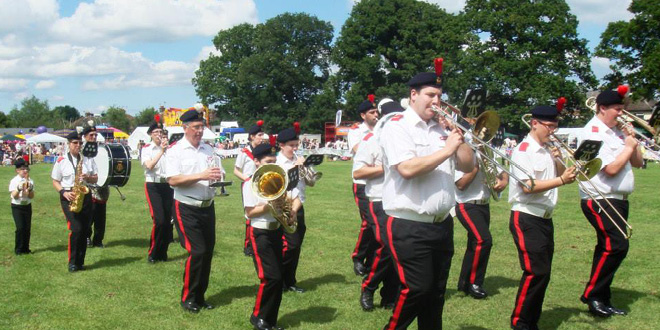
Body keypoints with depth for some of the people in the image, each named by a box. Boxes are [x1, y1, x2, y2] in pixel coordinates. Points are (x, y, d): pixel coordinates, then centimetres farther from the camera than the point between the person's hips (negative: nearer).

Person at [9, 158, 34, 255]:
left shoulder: (30, 181, 3)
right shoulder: (14, 181, -7)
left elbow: (32, 196, 1)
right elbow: (14, 196, -12)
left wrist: (30, 189, -17)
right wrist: (19, 188, -28)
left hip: (27, 206, 4)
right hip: (17, 207, -4)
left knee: (27, 228, 5)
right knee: (20, 228, -10)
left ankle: (25, 249, 17)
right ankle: (18, 250, 3)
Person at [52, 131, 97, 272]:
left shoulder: (88, 160, 10)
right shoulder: (61, 161, 3)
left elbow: (95, 179, 12)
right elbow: (55, 182, 5)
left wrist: (88, 177, -10)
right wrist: (64, 192, -13)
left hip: (85, 196, 3)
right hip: (69, 197, -3)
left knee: (84, 230, 3)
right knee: (76, 229, -16)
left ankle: (80, 262, 14)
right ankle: (72, 262, -3)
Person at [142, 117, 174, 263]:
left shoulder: (168, 149, 9)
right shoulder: (146, 149, 1)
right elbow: (149, 165, -17)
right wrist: (161, 150, -18)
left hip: (167, 186, 4)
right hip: (153, 186, -4)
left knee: (168, 221, 4)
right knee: (159, 220, -14)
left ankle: (162, 253, 17)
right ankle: (152, 253, 1)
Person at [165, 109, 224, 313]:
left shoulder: (209, 150, 10)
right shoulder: (175, 150, -7)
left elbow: (219, 173, 14)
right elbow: (172, 180, -17)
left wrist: (218, 178, -11)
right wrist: (201, 176, -25)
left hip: (208, 207, 6)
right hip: (186, 209, -6)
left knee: (208, 252, 9)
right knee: (197, 252, -10)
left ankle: (199, 296, 24)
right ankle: (187, 298, 8)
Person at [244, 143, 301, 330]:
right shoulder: (250, 184, -9)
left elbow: (296, 199, 11)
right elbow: (250, 212, -13)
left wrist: (292, 210, -10)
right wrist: (271, 206, -23)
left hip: (277, 231, 6)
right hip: (260, 234, -6)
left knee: (278, 278, 8)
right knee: (271, 277, -11)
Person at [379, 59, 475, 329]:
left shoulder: (441, 128, 13)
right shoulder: (397, 126, -7)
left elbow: (467, 165, 13)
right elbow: (407, 169, -23)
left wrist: (456, 136, -1)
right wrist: (447, 150, -16)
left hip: (442, 224, 7)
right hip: (409, 227, -7)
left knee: (436, 292, 13)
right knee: (417, 290, -7)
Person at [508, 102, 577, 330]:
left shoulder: (548, 150, 13)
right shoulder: (524, 150, -11)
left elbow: (559, 175, 20)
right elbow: (528, 187, -20)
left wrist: (558, 161, 3)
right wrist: (561, 180, -21)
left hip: (544, 219, 8)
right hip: (526, 219, -8)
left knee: (543, 273, 10)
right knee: (536, 272, -11)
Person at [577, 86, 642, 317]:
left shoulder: (618, 131, 15)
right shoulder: (593, 132, -12)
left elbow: (637, 163, 17)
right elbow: (611, 169, -20)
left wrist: (633, 141, 3)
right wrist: (629, 146, -8)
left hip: (618, 201, 9)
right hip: (600, 200, -9)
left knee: (608, 249, 12)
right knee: (617, 246, -17)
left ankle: (602, 301, 20)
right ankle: (592, 295, -6)